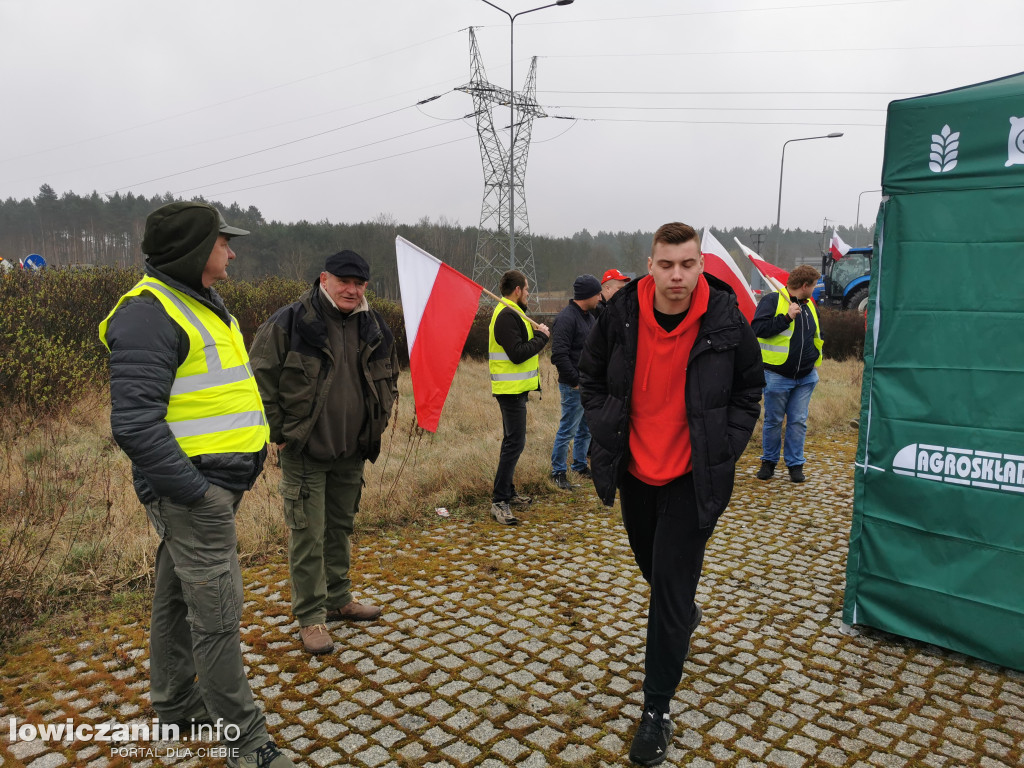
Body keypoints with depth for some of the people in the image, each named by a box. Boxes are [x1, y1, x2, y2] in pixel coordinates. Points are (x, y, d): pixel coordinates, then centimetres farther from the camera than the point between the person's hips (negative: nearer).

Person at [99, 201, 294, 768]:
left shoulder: (201, 304, 15)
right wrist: (193, 491, -23)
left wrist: (243, 458, 17)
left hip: (212, 484, 10)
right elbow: (135, 422, -25)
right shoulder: (149, 314, -18)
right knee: (216, 614, -2)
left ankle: (175, 705, 37)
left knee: (177, 599, 21)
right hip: (192, 489, -10)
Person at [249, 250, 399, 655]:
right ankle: (310, 617, 14)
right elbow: (260, 379, -10)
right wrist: (279, 432, -11)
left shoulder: (374, 328, 5)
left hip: (351, 454, 6)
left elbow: (389, 377, 19)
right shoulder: (289, 323, -13)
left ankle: (339, 599, 35)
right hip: (303, 453, -5)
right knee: (307, 536, 0)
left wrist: (378, 423, 9)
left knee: (341, 528, 18)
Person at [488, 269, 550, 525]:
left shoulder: (511, 313, 18)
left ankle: (508, 492, 29)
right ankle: (499, 502, -10)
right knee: (514, 443, -11)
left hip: (514, 388, 11)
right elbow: (517, 353, -24)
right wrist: (541, 336, -13)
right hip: (511, 389, -11)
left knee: (512, 441, 18)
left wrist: (536, 332, 1)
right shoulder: (507, 315, -17)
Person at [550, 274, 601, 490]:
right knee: (568, 430, -1)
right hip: (574, 386, -9)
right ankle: (558, 472, 11)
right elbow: (559, 355, -22)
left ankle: (580, 465, 32)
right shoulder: (566, 318, -17)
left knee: (586, 428, 18)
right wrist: (575, 381, -18)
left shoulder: (589, 317, 14)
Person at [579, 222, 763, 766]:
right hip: (635, 470, 3)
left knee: (670, 586, -4)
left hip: (694, 477, -3)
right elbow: (592, 377, 7)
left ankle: (657, 710, 11)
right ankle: (685, 612, 58)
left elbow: (749, 386, 4)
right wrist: (604, 432, -1)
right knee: (652, 565, 22)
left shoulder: (725, 322, -13)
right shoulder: (620, 317, -10)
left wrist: (727, 445, -4)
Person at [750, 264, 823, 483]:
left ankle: (795, 464, 16)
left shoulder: (810, 306, 15)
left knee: (798, 422, 6)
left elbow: (817, 336, 26)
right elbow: (758, 328, -20)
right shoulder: (773, 301, -7)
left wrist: (815, 361, 16)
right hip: (777, 376, -5)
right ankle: (769, 461, 21)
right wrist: (787, 317, -22)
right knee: (773, 421, 5)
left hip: (806, 377, 6)